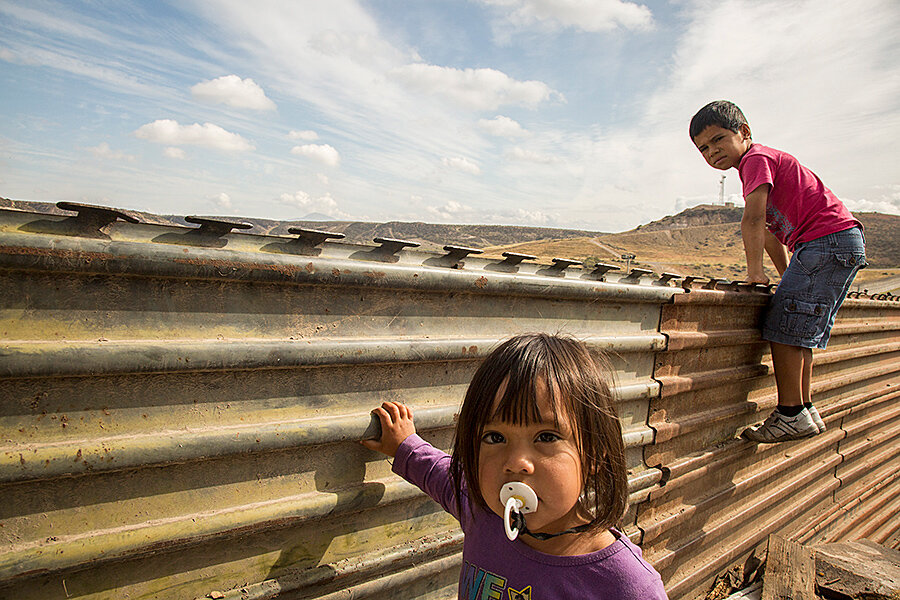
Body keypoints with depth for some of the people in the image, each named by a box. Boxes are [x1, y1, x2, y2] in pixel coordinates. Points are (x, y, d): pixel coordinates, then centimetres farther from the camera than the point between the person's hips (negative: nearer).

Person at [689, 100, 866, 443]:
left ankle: (791, 415, -7)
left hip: (826, 241, -10)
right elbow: (771, 230, 24)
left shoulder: (755, 159, -7)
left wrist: (754, 271, -17)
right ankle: (806, 412, 17)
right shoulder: (767, 160, 24)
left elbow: (753, 220, -20)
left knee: (784, 327, -11)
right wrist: (787, 277, 24)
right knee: (802, 332, 12)